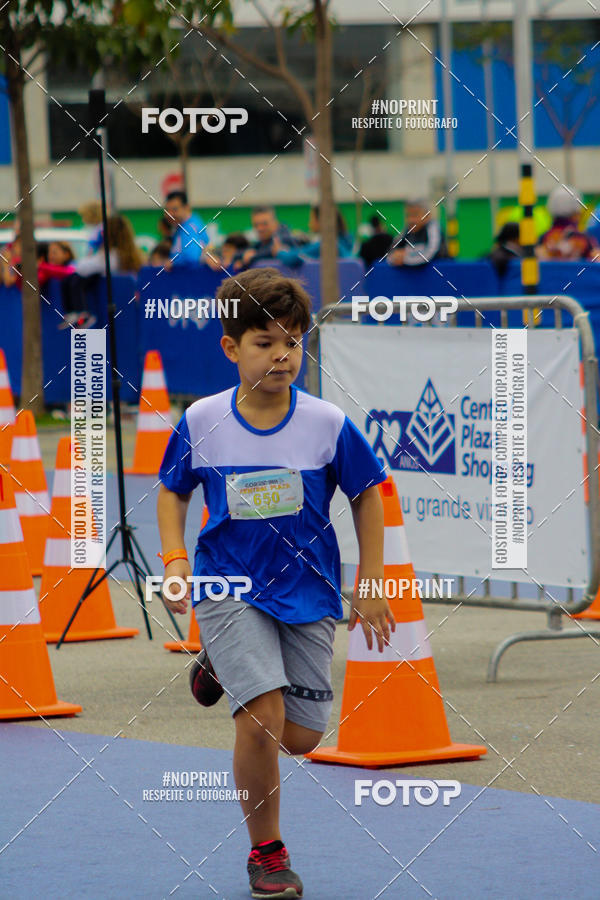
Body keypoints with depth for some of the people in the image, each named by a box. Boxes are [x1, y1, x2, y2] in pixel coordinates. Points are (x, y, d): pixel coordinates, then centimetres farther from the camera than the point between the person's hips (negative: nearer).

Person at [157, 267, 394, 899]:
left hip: (306, 591, 2)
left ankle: (226, 666, 36)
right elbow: (173, 491, 9)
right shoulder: (201, 422, -7)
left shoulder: (327, 424, -9)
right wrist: (174, 558, -6)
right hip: (228, 589, -2)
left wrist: (371, 585, 3)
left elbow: (366, 496, 4)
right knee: (263, 720, -18)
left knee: (302, 738, 5)